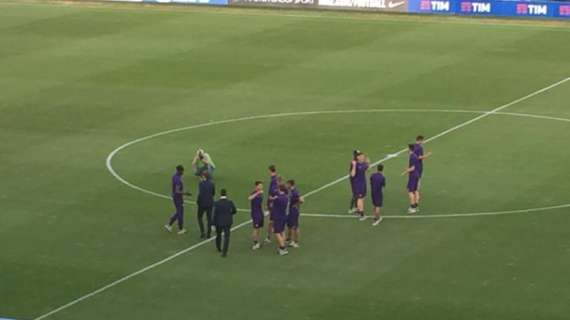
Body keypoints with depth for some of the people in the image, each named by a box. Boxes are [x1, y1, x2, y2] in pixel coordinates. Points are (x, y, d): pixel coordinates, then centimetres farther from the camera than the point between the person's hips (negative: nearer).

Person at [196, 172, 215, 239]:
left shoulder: (201, 184, -18)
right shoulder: (211, 183, 0)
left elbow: (200, 194, -21)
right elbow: (213, 193, 9)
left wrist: (197, 201, -6)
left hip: (203, 203, -5)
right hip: (210, 203, 5)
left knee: (200, 217, 12)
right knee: (209, 218, 12)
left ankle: (202, 233, 5)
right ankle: (209, 233, 14)